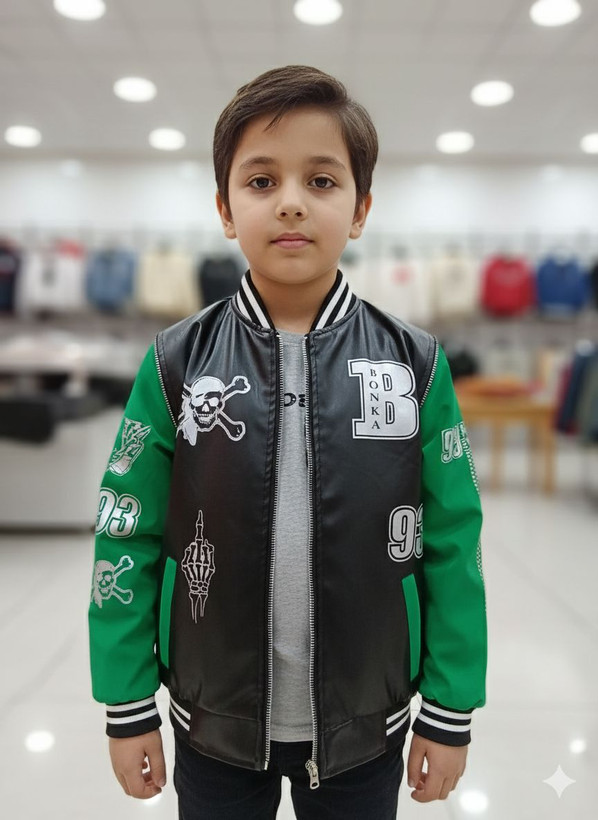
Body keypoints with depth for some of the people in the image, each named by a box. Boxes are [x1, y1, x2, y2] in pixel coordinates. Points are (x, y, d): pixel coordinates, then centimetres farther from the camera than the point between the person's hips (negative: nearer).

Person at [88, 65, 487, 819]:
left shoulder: (415, 365, -9)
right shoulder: (175, 364, -10)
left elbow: (452, 546, -5)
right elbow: (127, 542, -5)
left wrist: (450, 714, -2)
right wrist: (126, 709, -2)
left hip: (364, 727, 0)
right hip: (212, 726, 1)